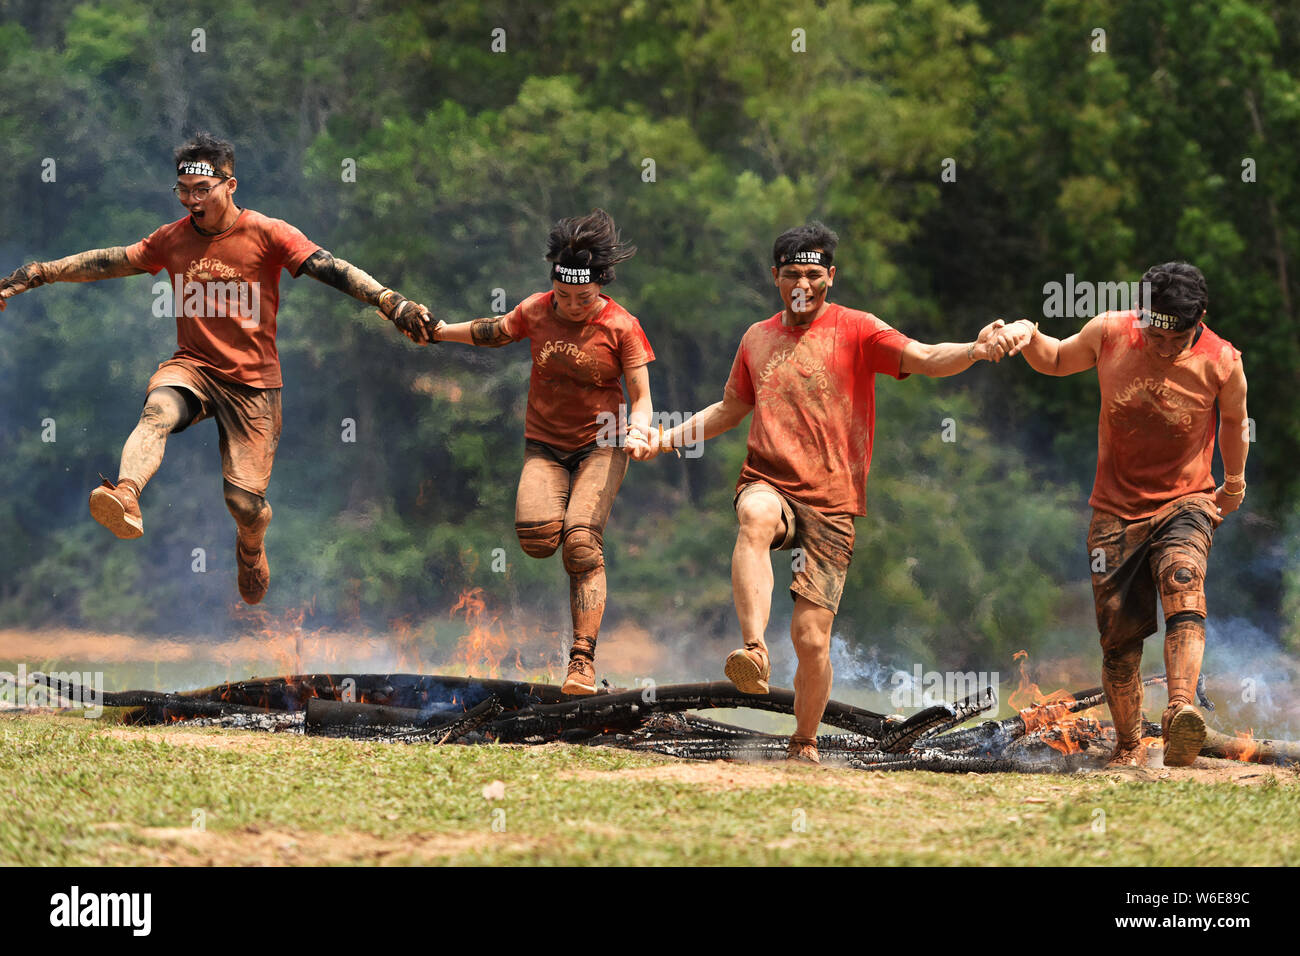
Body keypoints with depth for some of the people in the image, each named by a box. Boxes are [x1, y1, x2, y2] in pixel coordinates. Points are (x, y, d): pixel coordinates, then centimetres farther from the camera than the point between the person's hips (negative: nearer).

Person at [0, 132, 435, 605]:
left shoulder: (267, 234, -8)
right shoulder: (172, 238, 6)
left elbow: (333, 269, -18)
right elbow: (109, 262, 14)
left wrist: (394, 304, -31)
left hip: (252, 382, -2)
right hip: (192, 366, 2)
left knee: (245, 503, -7)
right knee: (158, 410, -34)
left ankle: (251, 547, 31)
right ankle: (126, 499, -61)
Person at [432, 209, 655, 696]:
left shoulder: (621, 327, -8)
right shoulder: (537, 311, 0)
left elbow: (641, 399, -7)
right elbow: (495, 331, 21)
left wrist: (638, 433, -27)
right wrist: (440, 331, 18)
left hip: (600, 445, -2)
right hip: (545, 446, 2)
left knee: (581, 542, -23)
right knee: (536, 535, -25)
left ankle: (583, 659, -21)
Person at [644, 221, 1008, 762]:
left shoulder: (855, 331, 0)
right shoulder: (758, 339, 14)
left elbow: (923, 358, -16)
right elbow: (731, 409, 30)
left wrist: (972, 351, -36)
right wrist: (667, 438, 21)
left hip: (831, 505, -2)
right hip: (769, 484, 2)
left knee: (812, 640, -5)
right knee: (756, 517, -38)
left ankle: (805, 744, 19)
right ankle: (754, 652, -46)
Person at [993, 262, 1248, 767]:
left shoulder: (1221, 362, -12)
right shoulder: (1109, 334, -8)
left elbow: (1234, 420, 9)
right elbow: (1057, 360, 13)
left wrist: (1234, 484, 24)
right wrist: (1027, 334, -8)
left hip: (1184, 503, -2)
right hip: (1117, 511, 2)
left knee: (1183, 584, -33)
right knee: (1119, 637, 0)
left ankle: (1180, 713, -51)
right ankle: (1128, 746, 23)